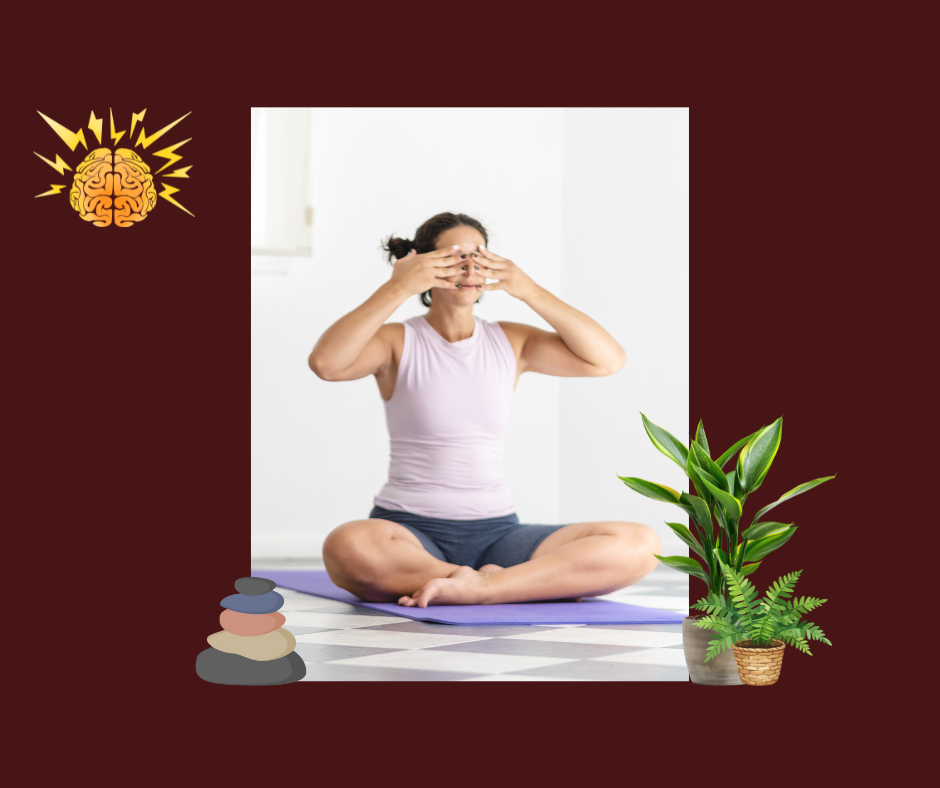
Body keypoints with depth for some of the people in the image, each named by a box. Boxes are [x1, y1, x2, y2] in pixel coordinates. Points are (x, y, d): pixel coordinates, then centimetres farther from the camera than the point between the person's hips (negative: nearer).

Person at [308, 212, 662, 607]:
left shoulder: (510, 341, 11)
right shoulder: (398, 342, 1)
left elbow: (608, 360, -1)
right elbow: (325, 363, -21)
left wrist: (531, 292, -5)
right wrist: (398, 288, -18)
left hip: (497, 531, 3)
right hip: (411, 529, -3)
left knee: (640, 544, -18)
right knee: (347, 546, -41)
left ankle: (478, 587, -28)